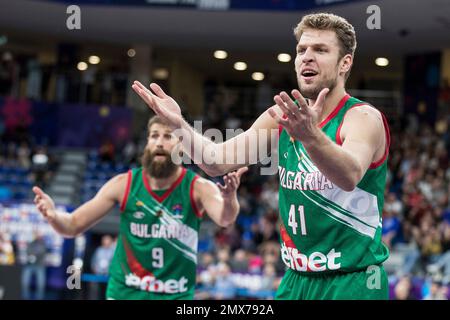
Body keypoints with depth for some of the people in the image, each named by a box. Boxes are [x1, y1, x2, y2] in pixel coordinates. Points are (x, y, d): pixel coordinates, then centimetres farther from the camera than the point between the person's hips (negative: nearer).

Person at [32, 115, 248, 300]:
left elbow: (224, 219, -32)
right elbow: (74, 225, -4)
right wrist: (53, 216, -27)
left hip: (176, 295, -1)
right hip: (125, 292, 1)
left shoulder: (198, 188, -11)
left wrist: (229, 199, -56)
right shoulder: (124, 184, -7)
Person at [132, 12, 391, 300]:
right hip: (297, 280, 6)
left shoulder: (364, 117, -15)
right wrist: (179, 124, -18)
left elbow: (350, 175, -36)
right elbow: (218, 161, 0)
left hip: (353, 283, -6)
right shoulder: (284, 116, 5)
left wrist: (311, 136, -54)